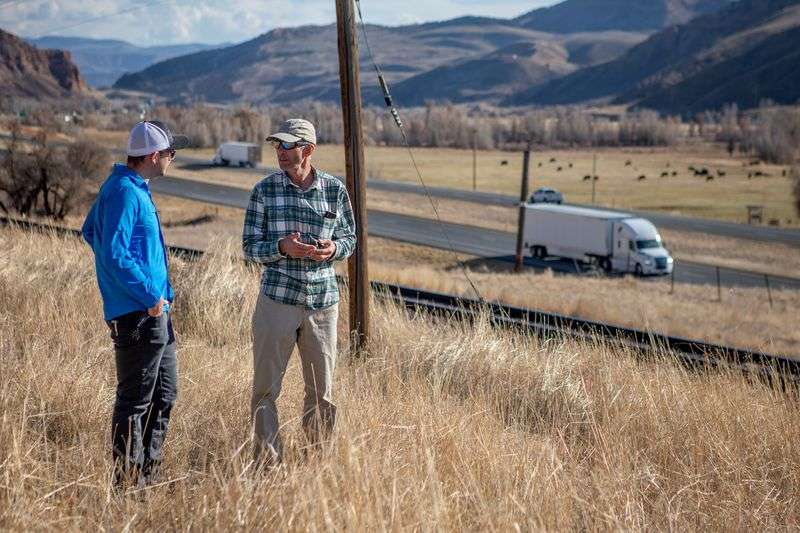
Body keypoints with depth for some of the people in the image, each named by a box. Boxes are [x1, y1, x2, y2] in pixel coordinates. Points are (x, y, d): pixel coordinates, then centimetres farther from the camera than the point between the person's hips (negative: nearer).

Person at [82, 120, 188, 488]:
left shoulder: (133, 189, 14)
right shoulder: (125, 193, -18)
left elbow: (90, 232, 25)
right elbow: (115, 255, -24)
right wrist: (150, 295, -19)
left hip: (155, 313, 11)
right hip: (138, 315, -11)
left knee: (164, 396, 17)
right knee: (135, 402, -2)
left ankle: (148, 475, 26)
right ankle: (128, 482, 6)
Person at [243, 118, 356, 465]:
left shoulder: (335, 190, 2)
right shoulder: (265, 190, -1)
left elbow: (349, 238, 12)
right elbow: (250, 246, 1)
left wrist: (334, 248, -11)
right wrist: (281, 248, -19)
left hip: (323, 302, 1)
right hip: (277, 299, -1)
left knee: (322, 391, 10)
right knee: (266, 387, 1)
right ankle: (267, 460, 12)